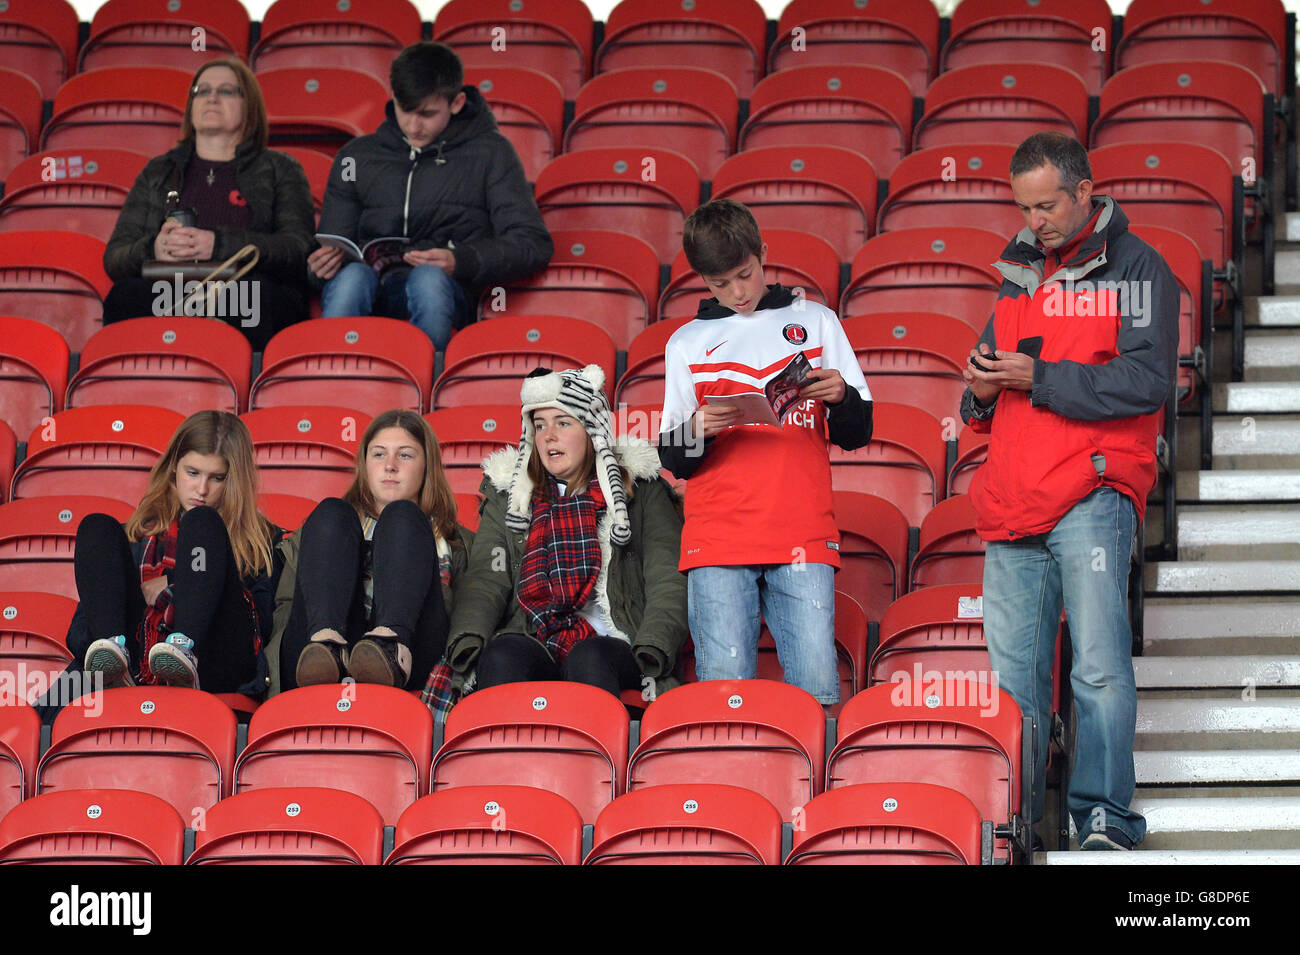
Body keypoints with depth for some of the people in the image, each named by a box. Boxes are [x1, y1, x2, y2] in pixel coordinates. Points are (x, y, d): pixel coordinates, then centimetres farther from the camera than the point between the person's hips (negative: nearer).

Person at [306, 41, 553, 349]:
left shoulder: (489, 153, 14)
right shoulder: (357, 156, 22)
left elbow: (534, 244, 3)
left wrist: (461, 260, -15)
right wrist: (324, 263, -4)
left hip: (443, 289, -2)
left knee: (429, 278, -38)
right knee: (353, 274, -35)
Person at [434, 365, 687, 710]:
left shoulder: (640, 489, 17)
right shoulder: (508, 493, 23)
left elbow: (668, 582, 8)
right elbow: (485, 579, 10)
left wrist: (650, 654, -11)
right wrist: (466, 642, -12)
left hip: (613, 645, -1)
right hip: (534, 643, 2)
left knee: (589, 656, -38)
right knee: (501, 654, -34)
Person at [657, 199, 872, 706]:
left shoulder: (815, 322, 15)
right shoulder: (688, 343, 15)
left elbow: (857, 435, 15)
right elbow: (673, 459, 12)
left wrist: (840, 397, -8)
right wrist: (697, 430, -11)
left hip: (804, 536, 0)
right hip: (716, 542, 0)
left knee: (818, 691, -12)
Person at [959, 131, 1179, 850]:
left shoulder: (1135, 267, 1)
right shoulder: (1020, 271, 21)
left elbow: (1147, 380, -11)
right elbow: (985, 410, 27)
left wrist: (1040, 379, -13)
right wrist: (982, 389, 2)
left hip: (1091, 496, -6)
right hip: (1012, 504, 6)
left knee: (1100, 668, -11)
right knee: (1012, 677, 4)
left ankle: (1105, 817, -7)